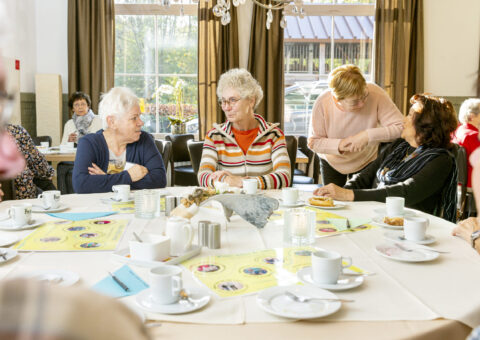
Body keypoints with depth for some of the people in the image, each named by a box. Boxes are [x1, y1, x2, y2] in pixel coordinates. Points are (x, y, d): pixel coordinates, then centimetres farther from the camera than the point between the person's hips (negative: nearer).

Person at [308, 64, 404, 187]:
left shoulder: (375, 93, -29)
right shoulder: (322, 103, -27)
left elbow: (401, 127, -30)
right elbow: (313, 142, -18)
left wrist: (368, 135, -40)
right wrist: (338, 145, -34)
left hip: (367, 162, 0)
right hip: (332, 163, 0)